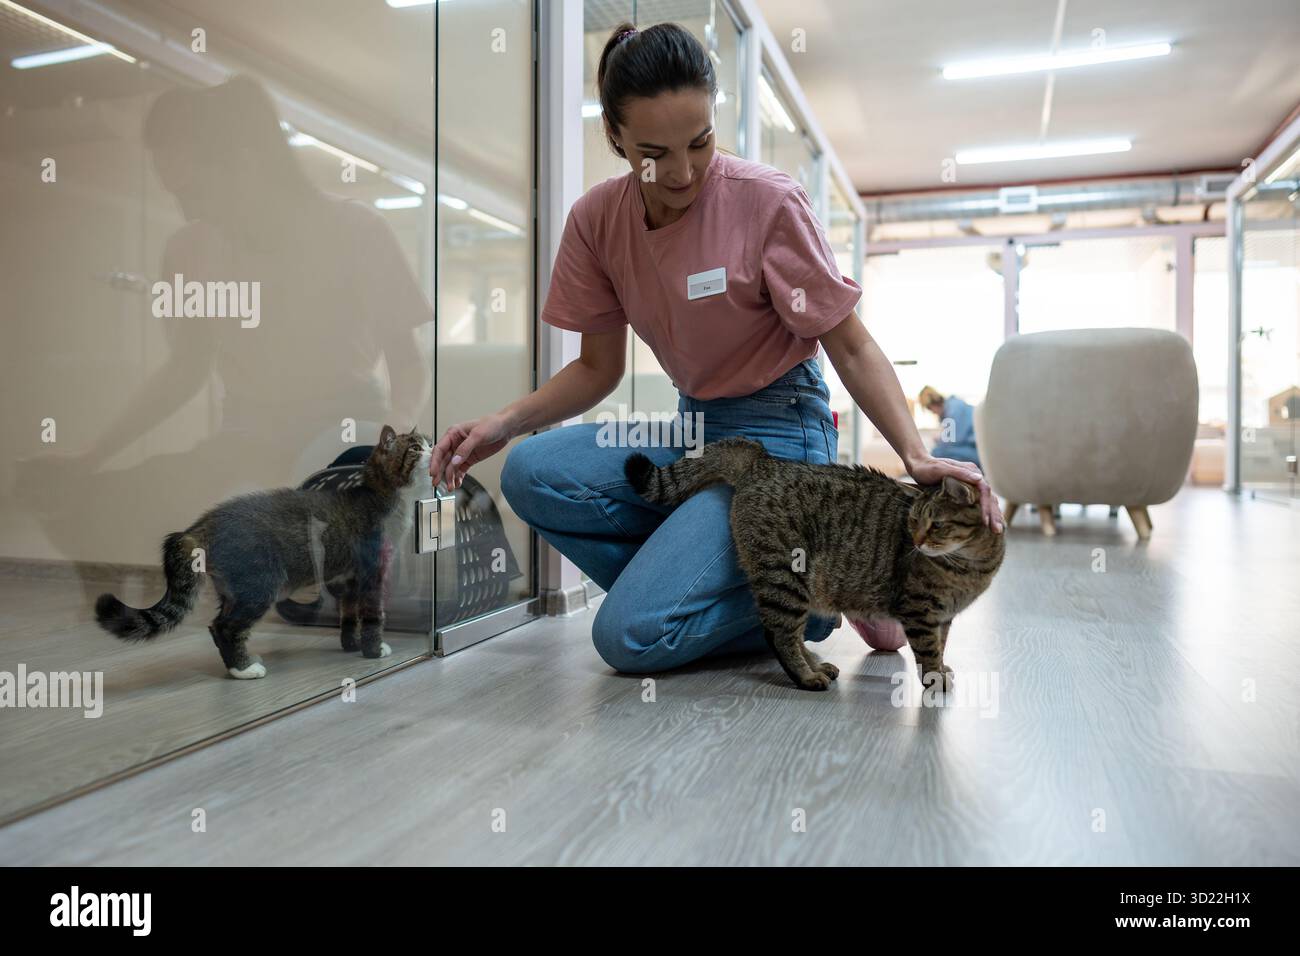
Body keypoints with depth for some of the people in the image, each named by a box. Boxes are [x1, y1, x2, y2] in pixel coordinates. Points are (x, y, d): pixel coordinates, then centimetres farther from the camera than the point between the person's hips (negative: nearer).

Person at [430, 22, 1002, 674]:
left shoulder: (768, 201, -15)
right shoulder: (596, 219, -2)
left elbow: (850, 347, -10)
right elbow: (598, 368, 5)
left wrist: (916, 456, -25)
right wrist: (504, 423, -12)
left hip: (778, 432, -5)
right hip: (693, 427, 6)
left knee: (630, 635, -20)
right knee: (530, 473, -22)